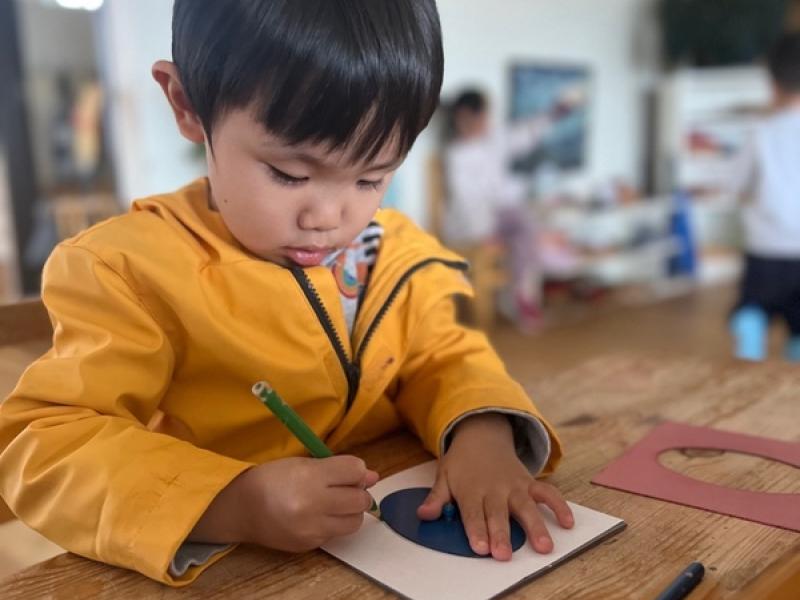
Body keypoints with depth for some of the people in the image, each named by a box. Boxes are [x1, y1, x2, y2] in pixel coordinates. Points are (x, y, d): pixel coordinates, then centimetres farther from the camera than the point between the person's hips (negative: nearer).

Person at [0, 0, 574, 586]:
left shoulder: (397, 251, 0)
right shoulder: (128, 271, -14)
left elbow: (447, 359, 6)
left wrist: (483, 431, -17)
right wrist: (233, 503, -32)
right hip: (224, 571, -3)